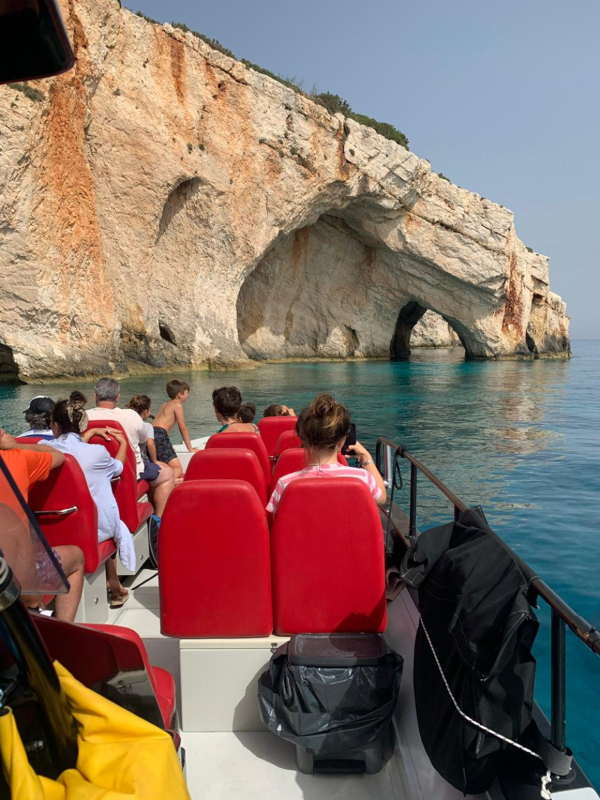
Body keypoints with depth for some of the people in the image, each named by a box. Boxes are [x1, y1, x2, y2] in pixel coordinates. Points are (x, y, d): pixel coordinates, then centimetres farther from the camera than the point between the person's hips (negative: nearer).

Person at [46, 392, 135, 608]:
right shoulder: (97, 452, -18)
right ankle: (113, 586, 39)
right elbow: (117, 468, 7)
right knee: (118, 527, 33)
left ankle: (112, 584, 42)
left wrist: (90, 433, 23)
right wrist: (123, 443, 24)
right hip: (97, 528, -3)